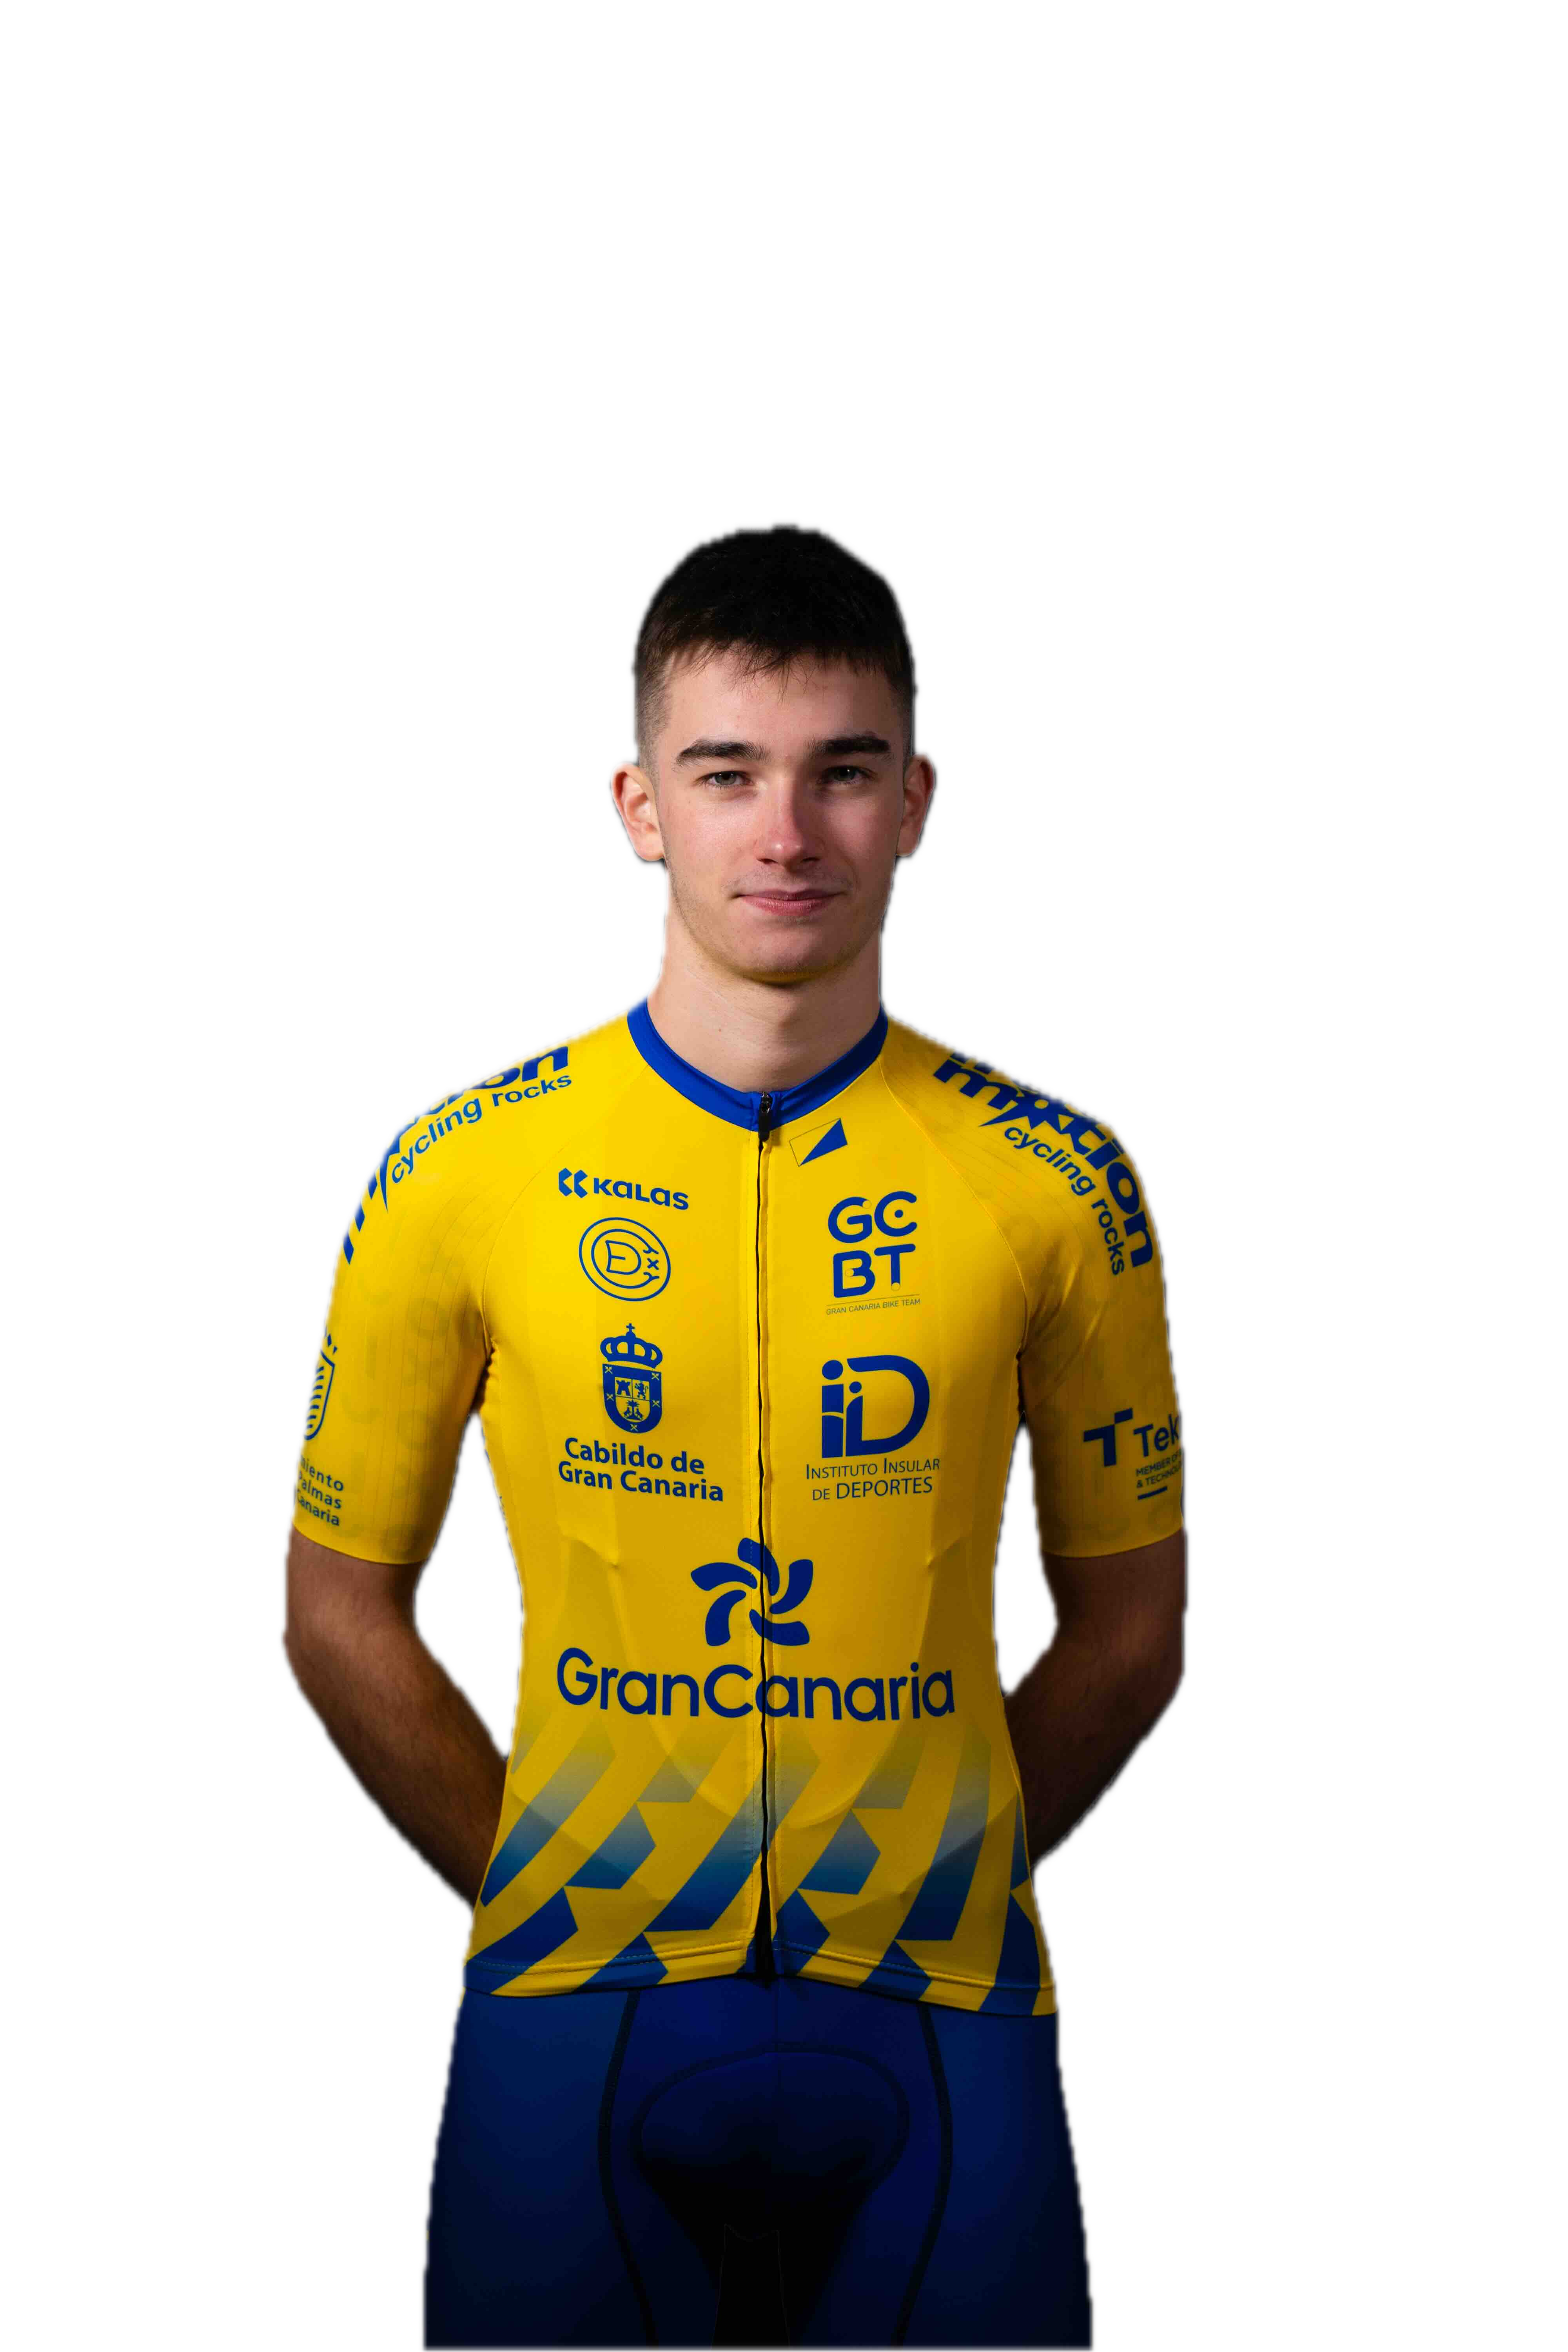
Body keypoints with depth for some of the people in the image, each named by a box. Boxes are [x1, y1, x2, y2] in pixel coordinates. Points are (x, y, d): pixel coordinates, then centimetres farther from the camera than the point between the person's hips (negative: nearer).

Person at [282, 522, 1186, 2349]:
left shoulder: (1058, 1184, -2)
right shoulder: (460, 1173, -3)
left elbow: (1126, 1631, 7)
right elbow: (340, 1615, 6)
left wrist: (925, 1888, 3)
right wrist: (540, 1899, 3)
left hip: (936, 2021, 0)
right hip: (573, 2011, 0)